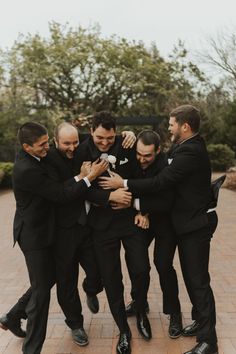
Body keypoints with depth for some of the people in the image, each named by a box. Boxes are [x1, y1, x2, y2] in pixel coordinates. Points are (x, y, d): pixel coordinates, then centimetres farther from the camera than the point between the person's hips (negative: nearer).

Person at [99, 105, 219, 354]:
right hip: (188, 221, 10)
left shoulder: (191, 152, -23)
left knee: (198, 280, -2)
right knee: (191, 277, 19)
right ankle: (201, 321, 35)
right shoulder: (187, 147, 9)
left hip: (196, 223, -9)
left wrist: (124, 184, -18)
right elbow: (164, 177, 8)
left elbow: (160, 182, -25)